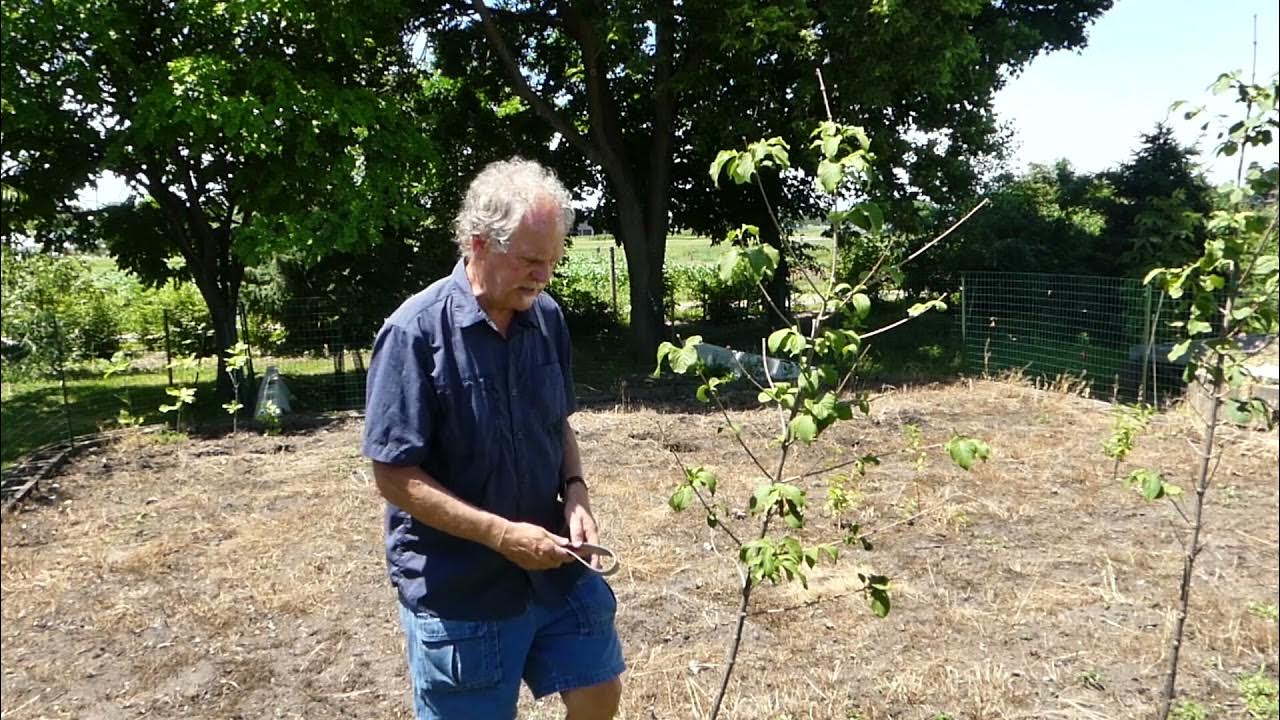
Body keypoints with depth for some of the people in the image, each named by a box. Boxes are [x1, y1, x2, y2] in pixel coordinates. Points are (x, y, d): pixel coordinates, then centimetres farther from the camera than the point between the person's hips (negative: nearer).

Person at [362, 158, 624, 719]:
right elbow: (395, 477, -18)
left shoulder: (546, 316, -2)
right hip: (457, 589, -5)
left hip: (553, 569, 5)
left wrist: (575, 493, -6)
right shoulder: (416, 333, -20)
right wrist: (502, 534, -21)